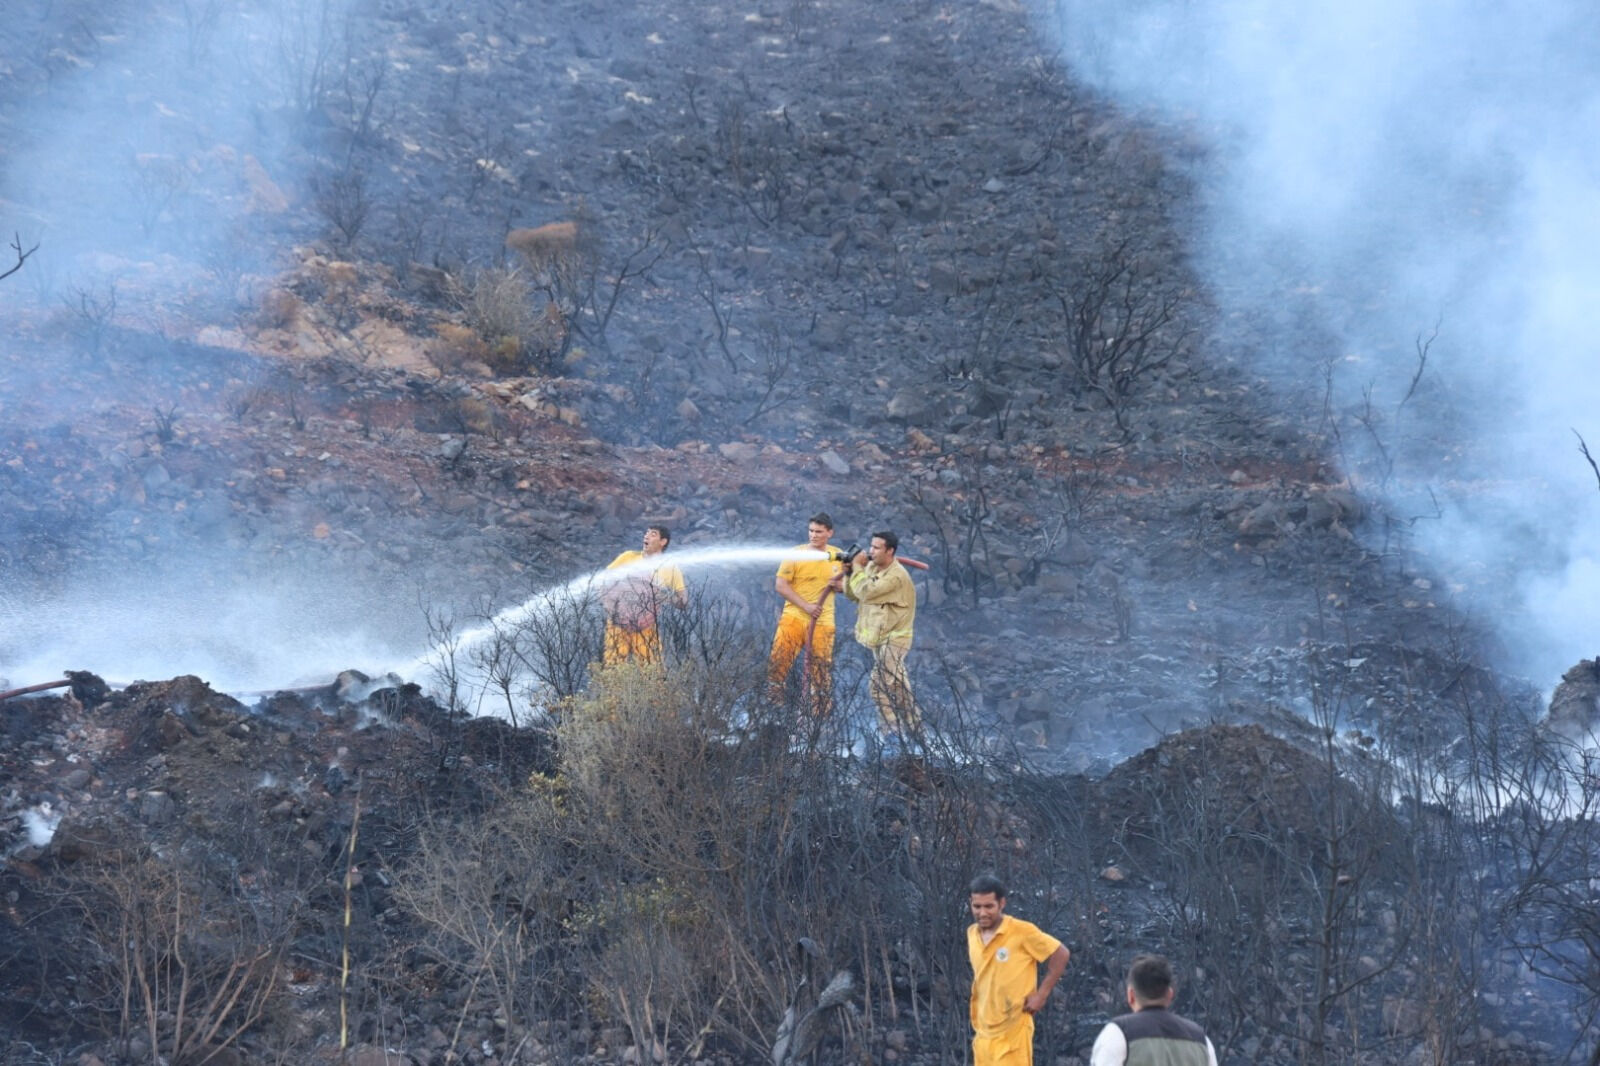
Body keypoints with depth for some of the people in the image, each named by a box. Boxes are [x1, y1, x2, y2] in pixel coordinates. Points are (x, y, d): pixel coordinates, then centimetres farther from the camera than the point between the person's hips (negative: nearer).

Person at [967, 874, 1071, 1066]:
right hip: (983, 1032, 6)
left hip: (1013, 1031, -6)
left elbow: (1061, 954, -7)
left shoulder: (1023, 931, -13)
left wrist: (1041, 995, -10)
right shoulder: (972, 933, 6)